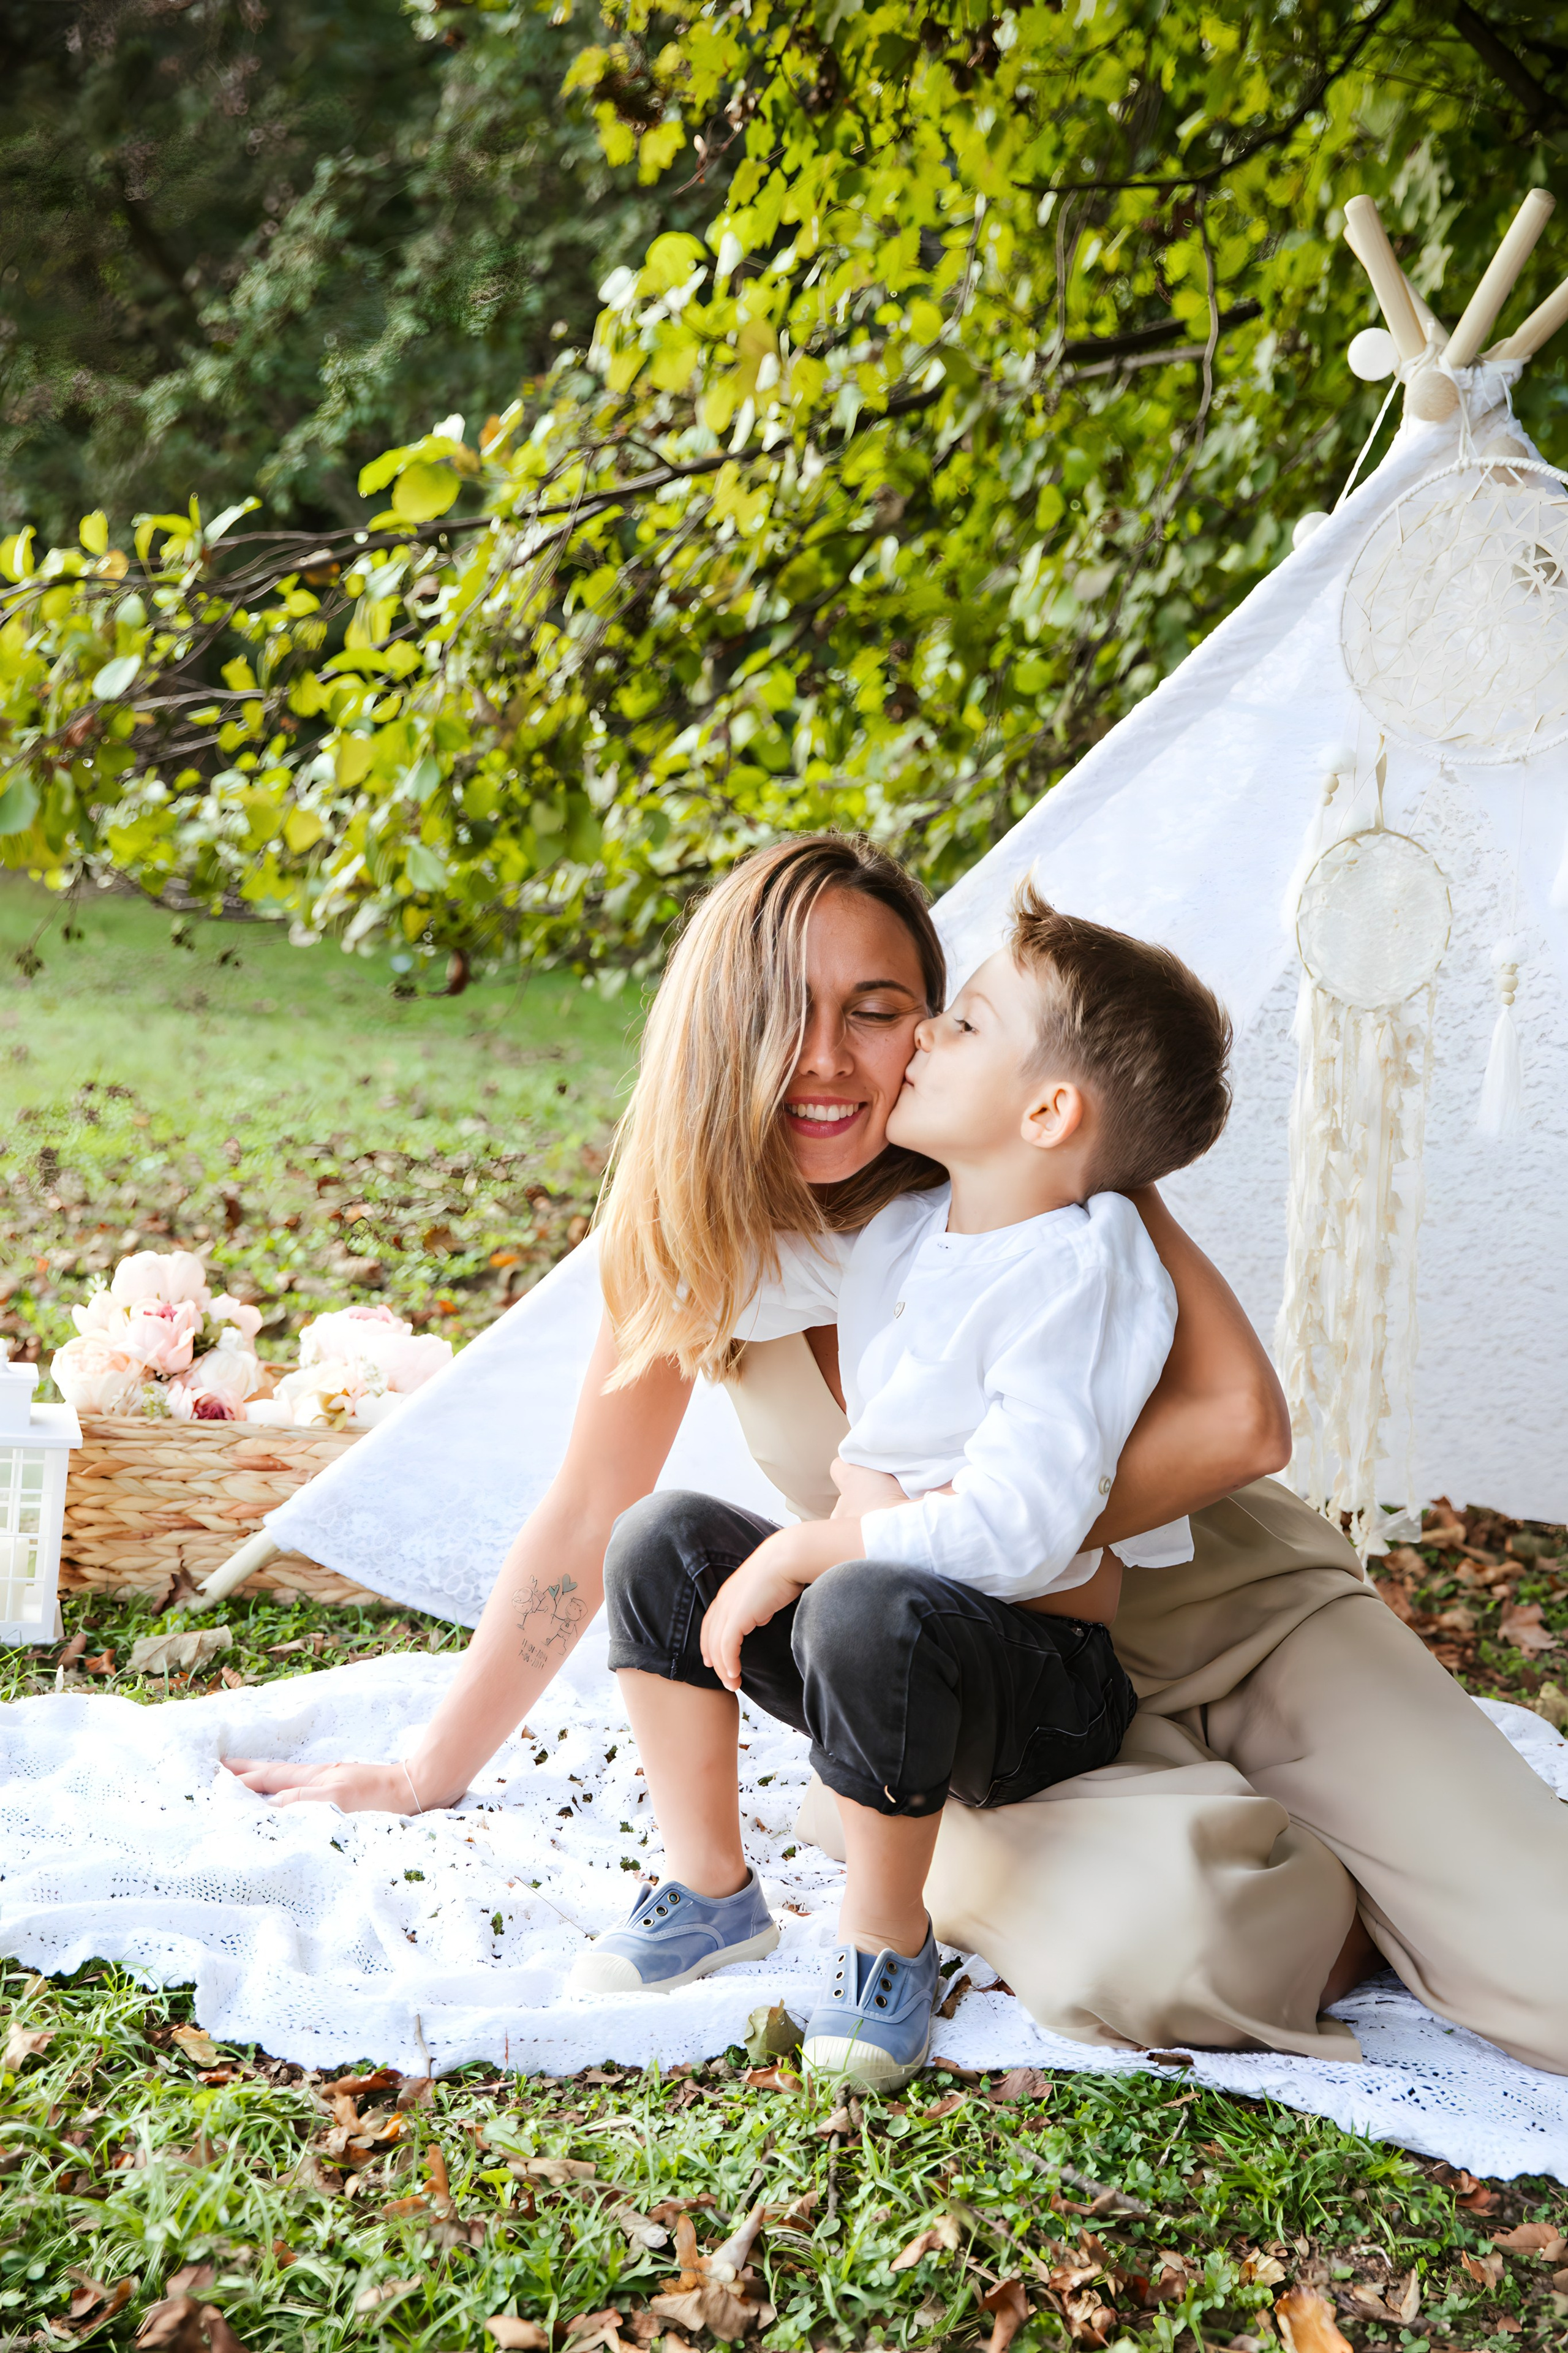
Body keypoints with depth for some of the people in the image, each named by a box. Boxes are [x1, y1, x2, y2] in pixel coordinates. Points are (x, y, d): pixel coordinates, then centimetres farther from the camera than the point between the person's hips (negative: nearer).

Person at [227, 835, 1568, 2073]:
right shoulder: (697, 1236, -5)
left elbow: (1236, 1420, -22)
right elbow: (586, 1519, 4)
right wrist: (425, 1779, 8)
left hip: (1236, 1606, -1)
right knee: (1133, 1947, -34)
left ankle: (1363, 1906, 10)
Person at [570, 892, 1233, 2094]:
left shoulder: (1079, 1271, -21)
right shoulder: (900, 1233, 5)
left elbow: (1017, 1526, -30)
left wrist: (801, 1552, -22)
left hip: (1046, 1689, -8)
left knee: (870, 1609, -37)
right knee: (665, 1537, -4)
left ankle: (888, 1944, -13)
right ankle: (713, 1894, 7)